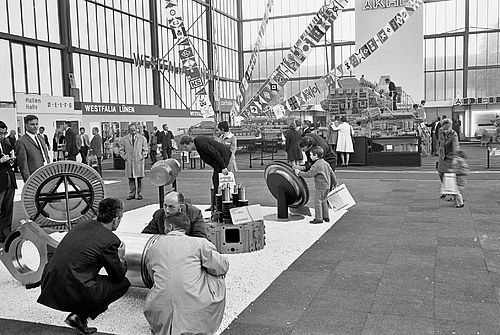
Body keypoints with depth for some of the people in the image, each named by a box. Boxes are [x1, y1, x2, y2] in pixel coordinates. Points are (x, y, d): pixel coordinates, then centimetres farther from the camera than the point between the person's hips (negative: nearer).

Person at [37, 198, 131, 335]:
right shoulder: (110, 240, -11)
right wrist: (120, 258, 19)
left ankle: (78, 314, 16)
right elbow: (119, 276, 0)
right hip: (71, 294, -8)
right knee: (124, 283, 5)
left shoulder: (82, 225, 11)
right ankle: (79, 316, 2)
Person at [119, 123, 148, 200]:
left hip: (139, 161, -1)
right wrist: (124, 157, 2)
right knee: (130, 178, 2)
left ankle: (139, 194, 7)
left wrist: (142, 157, 1)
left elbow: (145, 150, 12)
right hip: (129, 161, 1)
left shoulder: (142, 138, 8)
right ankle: (132, 193, 9)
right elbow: (121, 150, 15)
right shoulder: (124, 139, 10)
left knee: (139, 178, -1)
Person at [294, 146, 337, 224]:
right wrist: (334, 184, 24)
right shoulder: (326, 163, 9)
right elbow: (332, 173, 14)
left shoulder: (316, 165, -18)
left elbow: (308, 174, -21)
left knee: (317, 202, -1)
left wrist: (299, 172, -9)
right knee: (324, 201, 20)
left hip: (320, 187, -9)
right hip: (327, 186, 9)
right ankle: (326, 217, 26)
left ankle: (318, 218, 4)